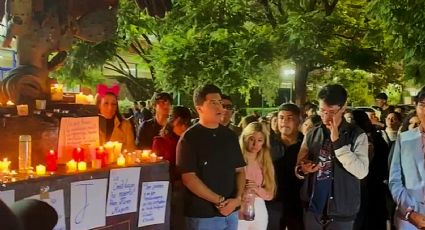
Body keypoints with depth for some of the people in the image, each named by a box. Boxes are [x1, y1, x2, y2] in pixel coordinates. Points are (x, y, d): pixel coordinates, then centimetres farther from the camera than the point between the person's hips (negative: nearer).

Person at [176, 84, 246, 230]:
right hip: (202, 214, -5)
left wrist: (237, 198, -7)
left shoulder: (230, 136, 8)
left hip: (230, 212, 5)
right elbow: (188, 178, -13)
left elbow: (240, 170, 10)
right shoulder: (189, 138, -8)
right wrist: (219, 201, -14)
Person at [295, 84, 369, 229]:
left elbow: (362, 172, -18)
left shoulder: (357, 135, -6)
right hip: (312, 209, 3)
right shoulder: (312, 135, 6)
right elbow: (299, 168, 12)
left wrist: (337, 142, -22)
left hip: (341, 213, -3)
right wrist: (302, 170, -11)